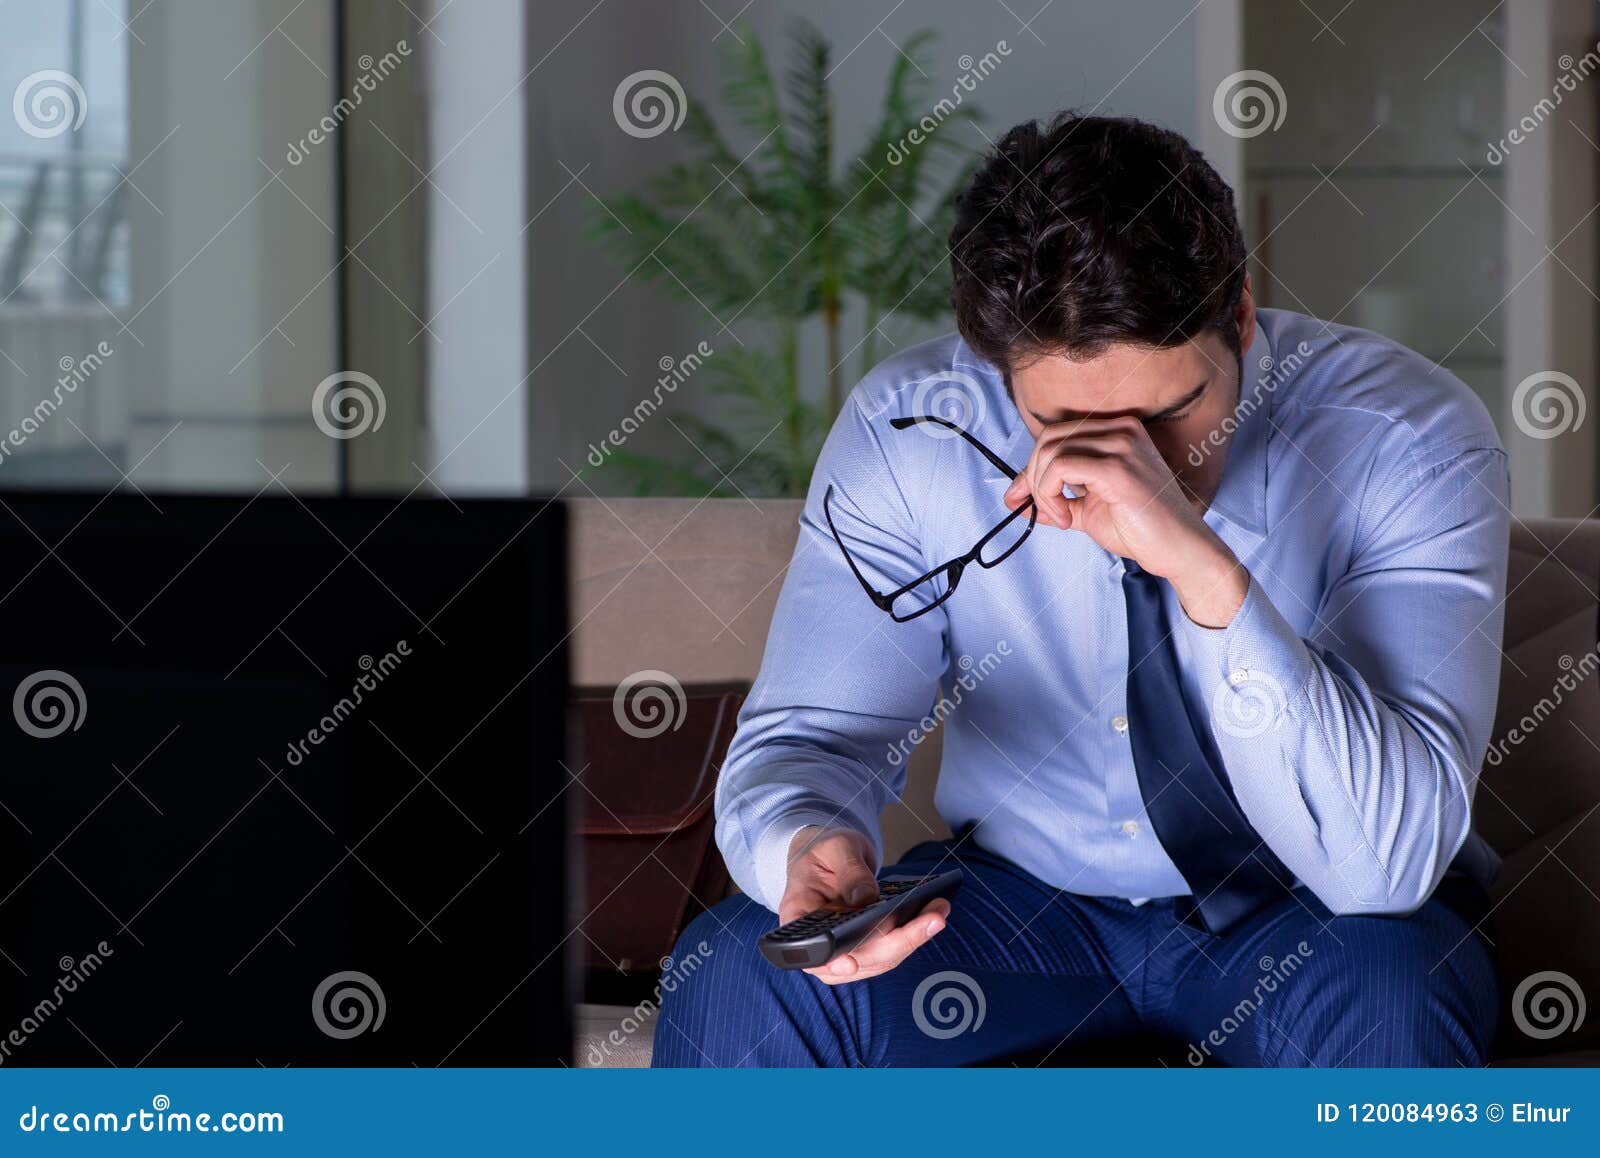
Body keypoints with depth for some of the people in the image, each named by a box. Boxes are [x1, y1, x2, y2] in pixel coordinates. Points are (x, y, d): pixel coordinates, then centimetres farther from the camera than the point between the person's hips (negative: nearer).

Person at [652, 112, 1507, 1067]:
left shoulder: (1412, 441, -23)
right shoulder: (906, 431, -16)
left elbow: (1386, 862, -31)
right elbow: (807, 736, -12)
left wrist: (1205, 569, -43)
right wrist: (804, 846, -37)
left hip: (1299, 918, -1)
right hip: (1024, 893, 1)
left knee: (1386, 996, -35)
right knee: (732, 977, -24)